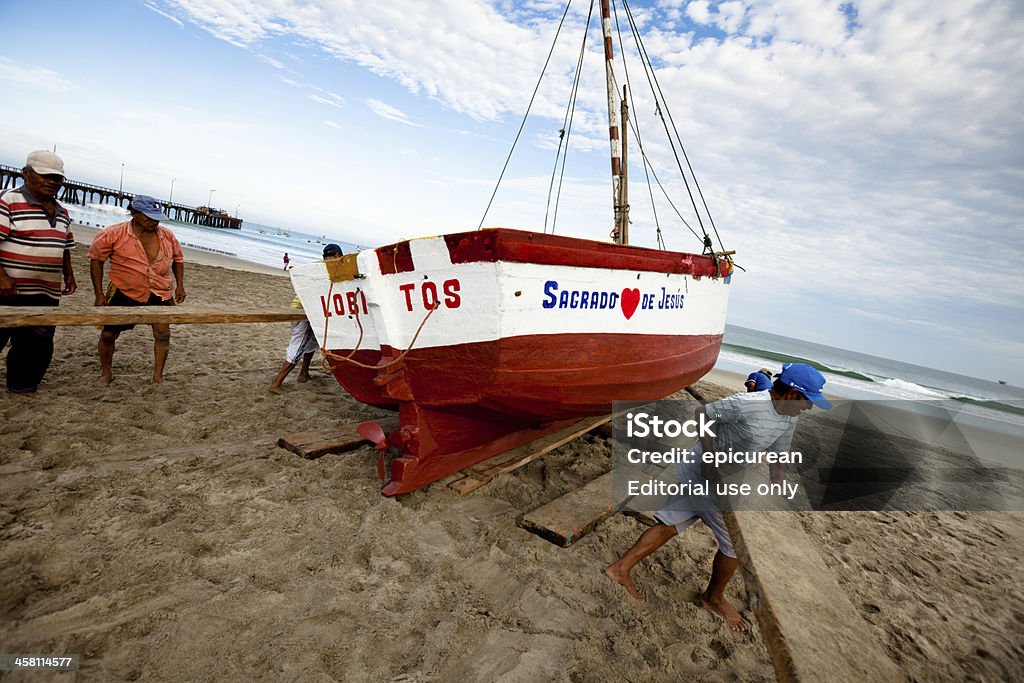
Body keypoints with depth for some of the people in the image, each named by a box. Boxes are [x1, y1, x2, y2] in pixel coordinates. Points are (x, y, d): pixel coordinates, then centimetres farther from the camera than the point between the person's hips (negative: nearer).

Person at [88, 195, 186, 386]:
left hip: (160, 295, 2)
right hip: (124, 294, -1)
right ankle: (106, 373, 28)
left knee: (163, 334, -7)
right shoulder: (112, 235, -10)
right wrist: (99, 294, -4)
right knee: (108, 334, 5)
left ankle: (158, 376, 8)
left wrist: (180, 285, 6)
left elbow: (178, 259, 15)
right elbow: (96, 260, -2)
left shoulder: (168, 236, -1)